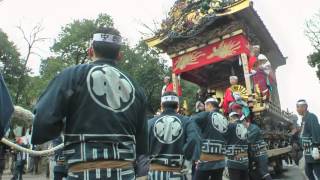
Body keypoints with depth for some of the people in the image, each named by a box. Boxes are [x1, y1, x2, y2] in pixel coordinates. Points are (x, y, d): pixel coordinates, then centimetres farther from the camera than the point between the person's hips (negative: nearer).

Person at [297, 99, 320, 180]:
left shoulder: (311, 117, -11)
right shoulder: (304, 119, 17)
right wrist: (304, 149, 24)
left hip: (313, 151, -10)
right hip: (308, 152, 10)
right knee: (308, 171, 16)